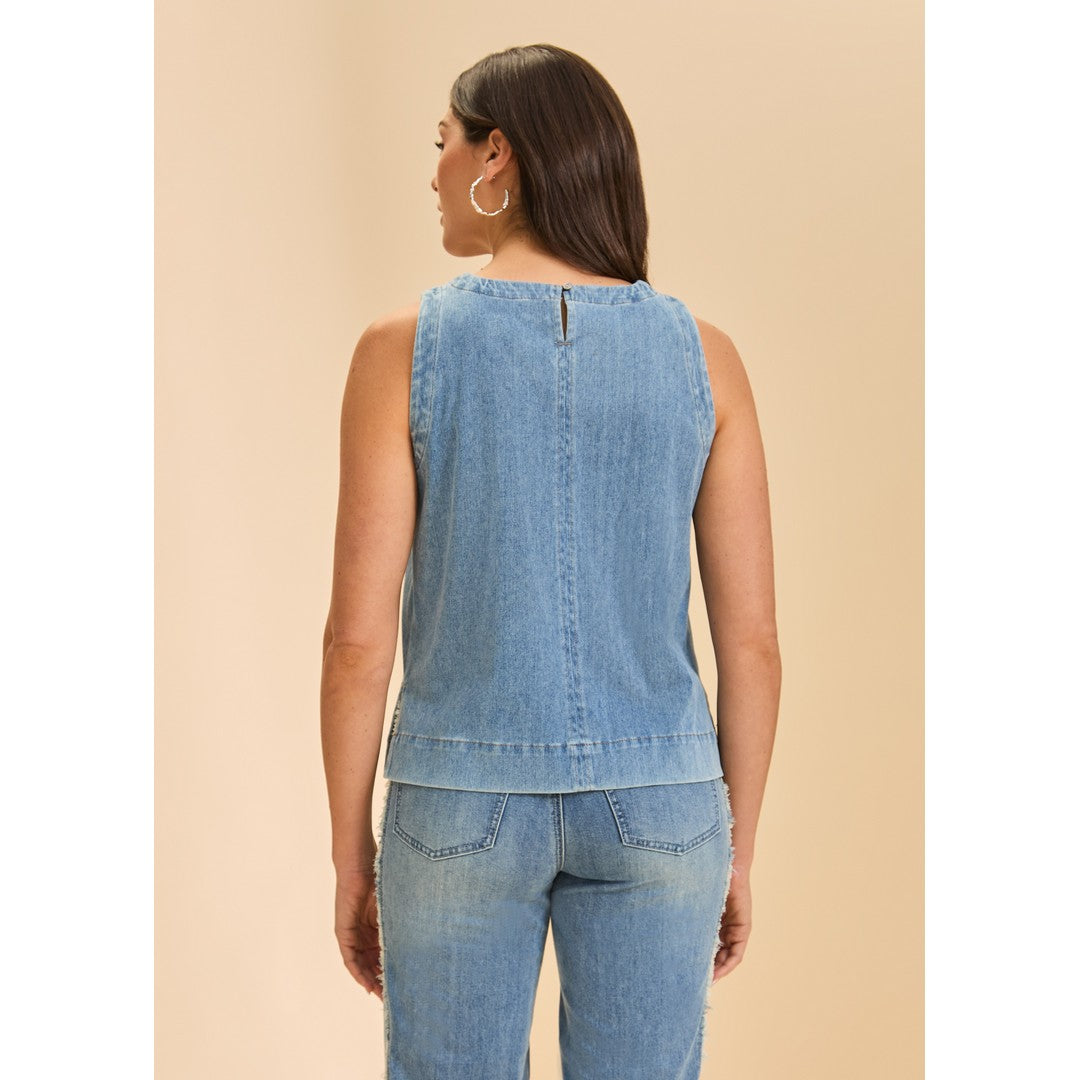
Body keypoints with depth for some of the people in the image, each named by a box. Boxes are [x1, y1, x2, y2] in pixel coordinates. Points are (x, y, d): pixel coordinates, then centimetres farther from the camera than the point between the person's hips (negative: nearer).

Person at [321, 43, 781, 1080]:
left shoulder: (404, 345, -9)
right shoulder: (702, 354, -3)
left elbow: (359, 631, -10)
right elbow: (753, 635, -3)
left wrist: (351, 855, 2)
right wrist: (738, 852, 9)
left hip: (466, 801, -1)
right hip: (654, 802, 2)